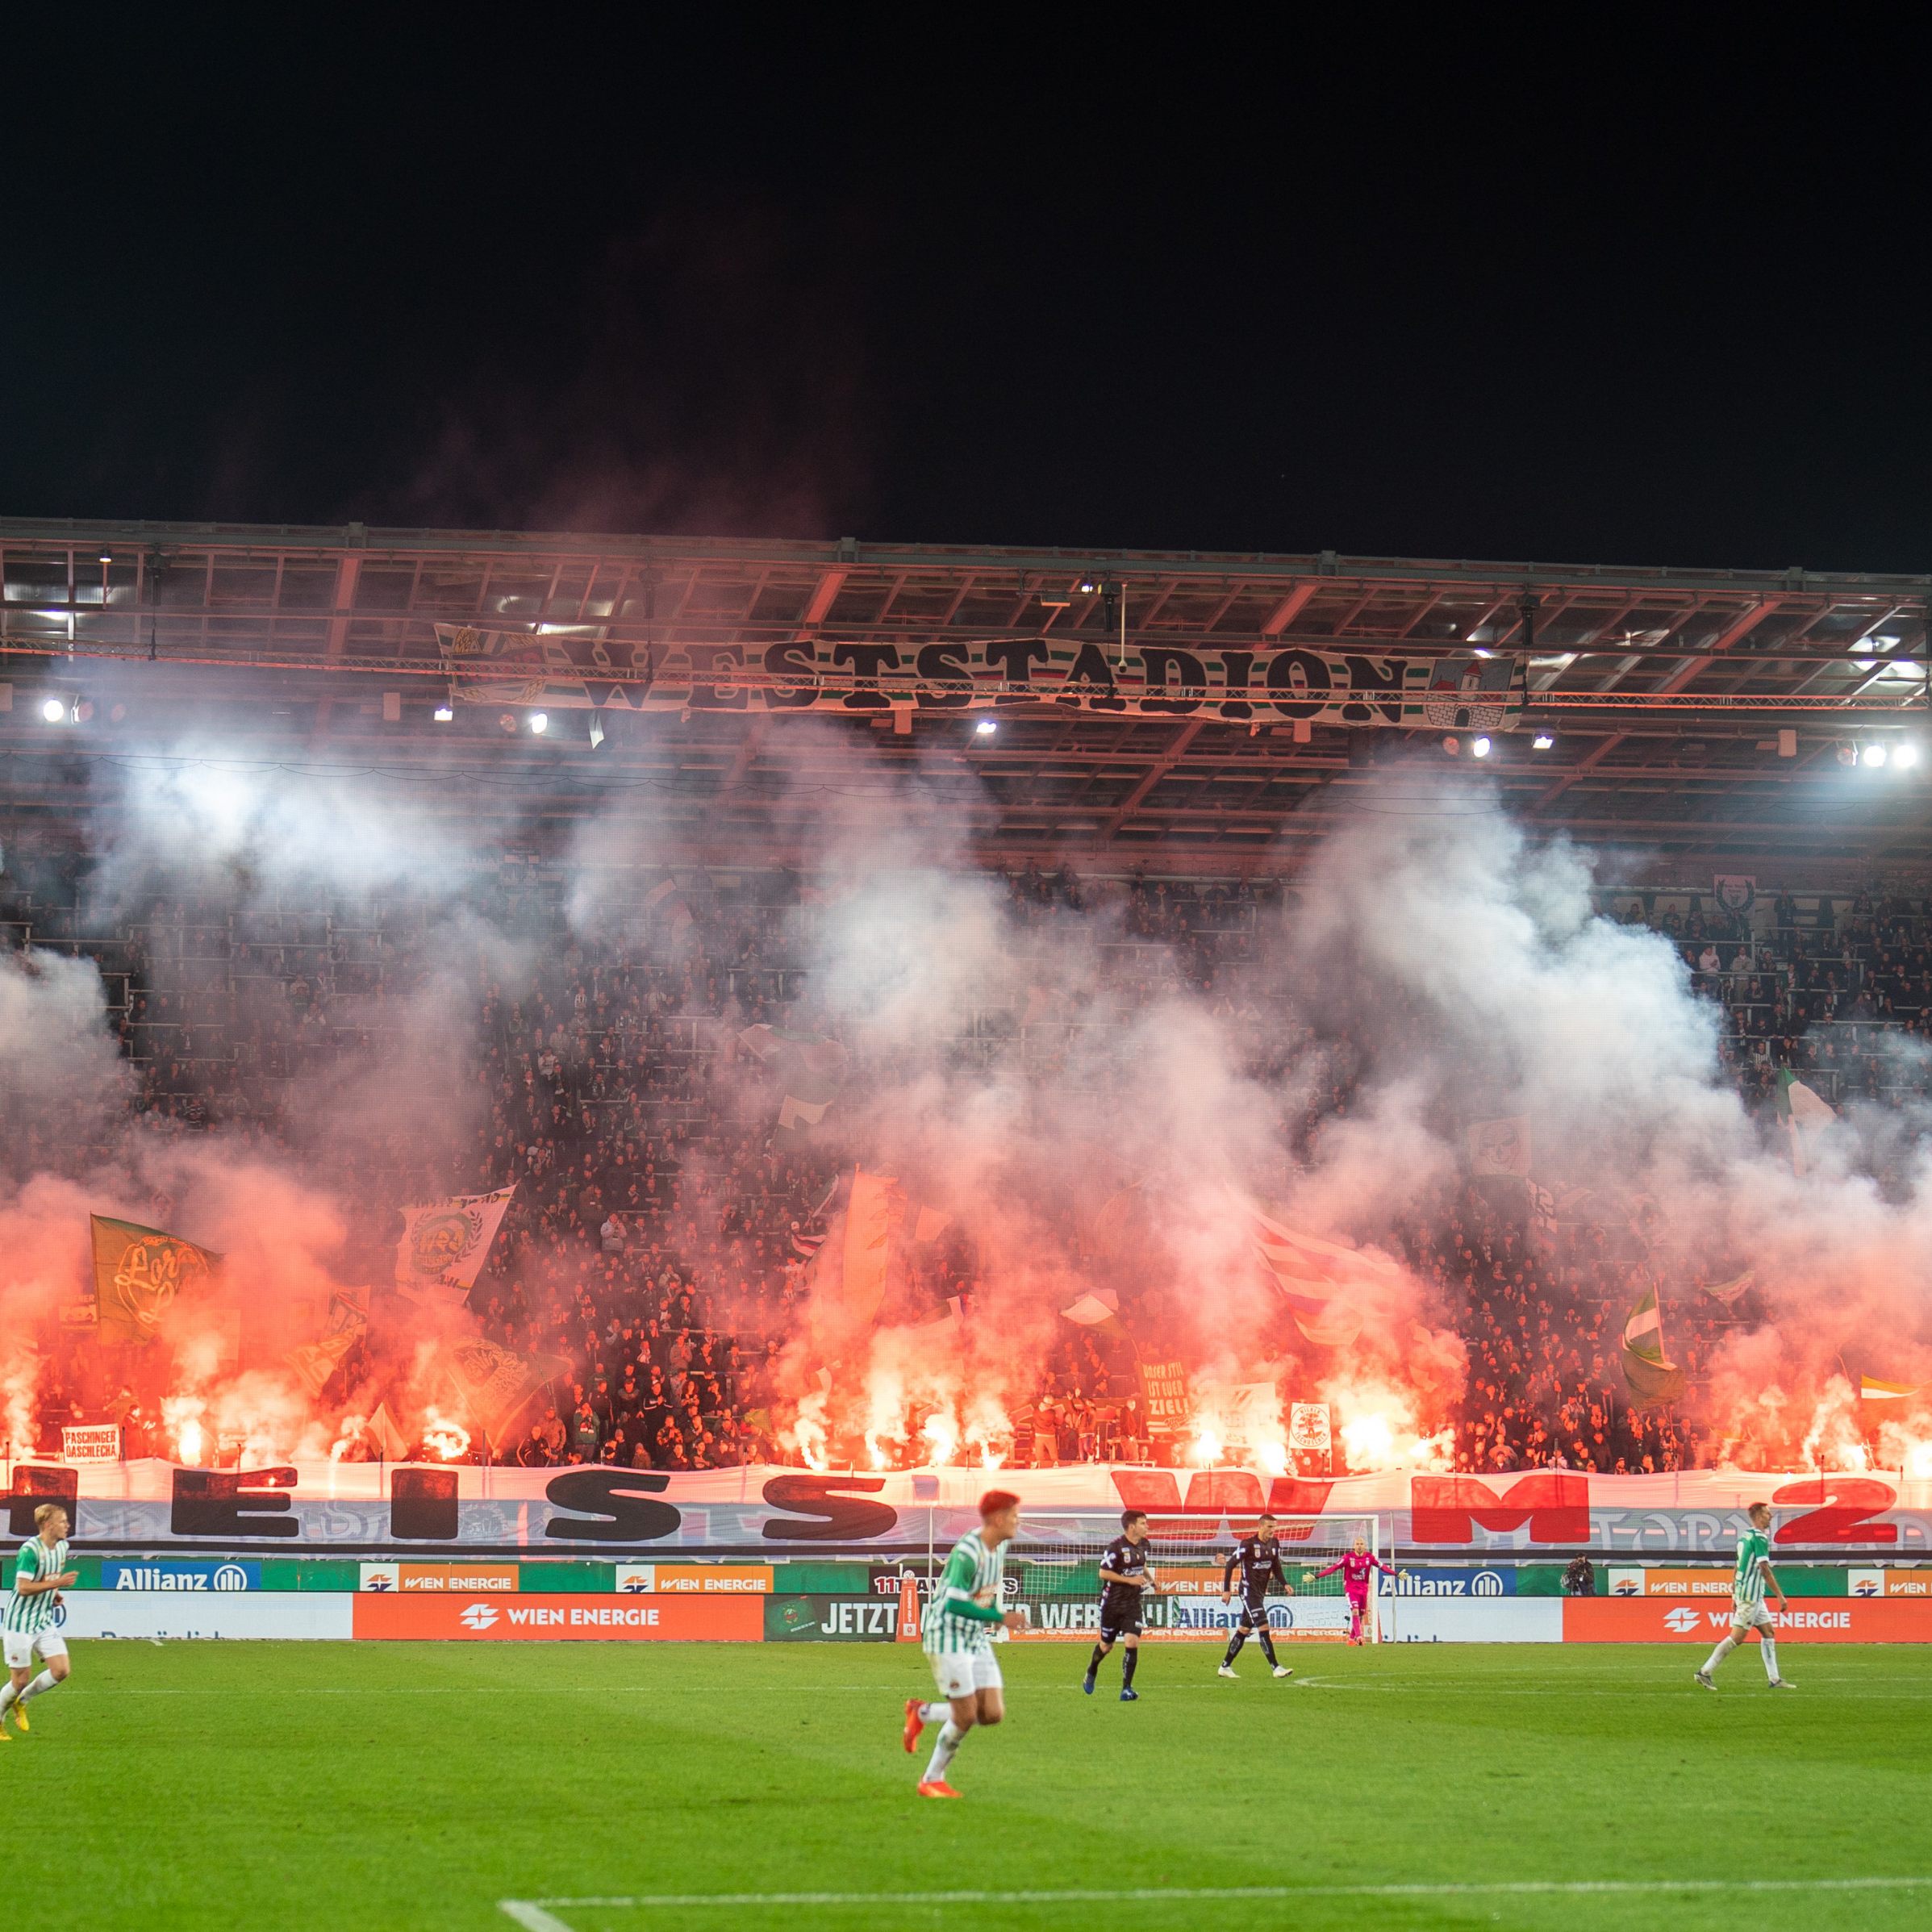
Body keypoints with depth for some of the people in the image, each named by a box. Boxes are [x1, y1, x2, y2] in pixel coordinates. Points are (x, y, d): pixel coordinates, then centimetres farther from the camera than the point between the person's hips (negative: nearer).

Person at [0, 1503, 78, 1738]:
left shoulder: (62, 1547, 6)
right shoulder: (30, 1550, -20)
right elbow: (23, 1587, -25)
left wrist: (55, 1595, 8)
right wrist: (57, 1583, -27)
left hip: (45, 1621, 7)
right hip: (19, 1622, -7)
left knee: (60, 1671, -6)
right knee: (21, 1679, -3)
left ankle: (21, 1702, 17)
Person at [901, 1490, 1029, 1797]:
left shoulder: (1000, 1546, 5)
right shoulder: (967, 1552, -23)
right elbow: (955, 1604, -29)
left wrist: (993, 1616, 8)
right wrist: (1001, 1618, -28)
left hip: (977, 1641, 8)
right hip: (948, 1641, -8)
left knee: (993, 1714, -1)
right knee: (966, 1717, -7)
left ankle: (922, 1713, 20)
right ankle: (932, 1781, 13)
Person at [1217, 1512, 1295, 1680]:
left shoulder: (1274, 1544, 7)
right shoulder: (1248, 1544, -14)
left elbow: (1276, 1568, 15)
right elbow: (1230, 1565, -10)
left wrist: (1285, 1584, -2)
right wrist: (1226, 1590, -11)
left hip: (1260, 1593, 8)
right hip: (1248, 1591, -8)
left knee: (1243, 1630, 12)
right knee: (1263, 1628, -15)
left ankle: (1225, 1667, 21)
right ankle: (1276, 1668, -16)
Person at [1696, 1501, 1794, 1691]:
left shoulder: (1745, 1537, 14)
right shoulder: (1759, 1538, -14)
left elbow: (1736, 1569, 18)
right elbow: (1765, 1569, -19)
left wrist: (1734, 1596, 22)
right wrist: (1780, 1596, -17)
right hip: (1750, 1594, -10)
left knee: (1769, 1631, 10)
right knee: (1738, 1636, -8)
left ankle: (1774, 1679, 9)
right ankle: (1706, 1672, -7)